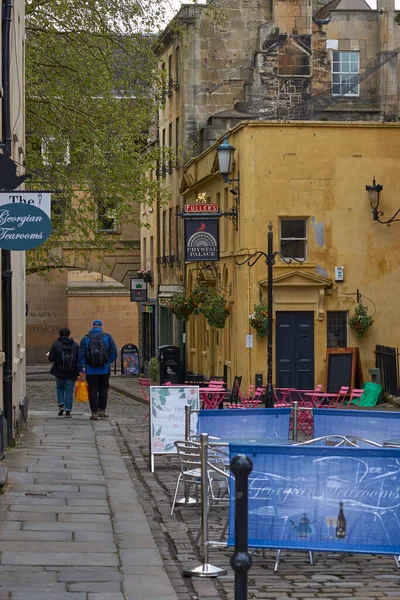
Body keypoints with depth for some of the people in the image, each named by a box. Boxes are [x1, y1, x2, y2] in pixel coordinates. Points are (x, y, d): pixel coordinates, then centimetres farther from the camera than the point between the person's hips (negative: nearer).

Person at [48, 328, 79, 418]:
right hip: (71, 373, 1)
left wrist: (48, 355, 16)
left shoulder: (56, 344, -5)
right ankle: (68, 411, 2)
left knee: (60, 388, 21)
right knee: (69, 390, 5)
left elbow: (51, 358, -7)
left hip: (59, 372, -1)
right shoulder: (75, 345, 0)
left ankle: (61, 405, 4)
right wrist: (79, 371, 7)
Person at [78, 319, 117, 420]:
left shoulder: (85, 338, 2)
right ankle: (102, 410, 15)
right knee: (103, 389, 13)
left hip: (91, 370, 0)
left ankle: (94, 412, 0)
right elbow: (114, 352, -3)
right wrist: (108, 362, 10)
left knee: (93, 390, 3)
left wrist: (80, 369, 0)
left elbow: (81, 355, -1)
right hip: (104, 370, 0)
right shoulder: (107, 337, 1)